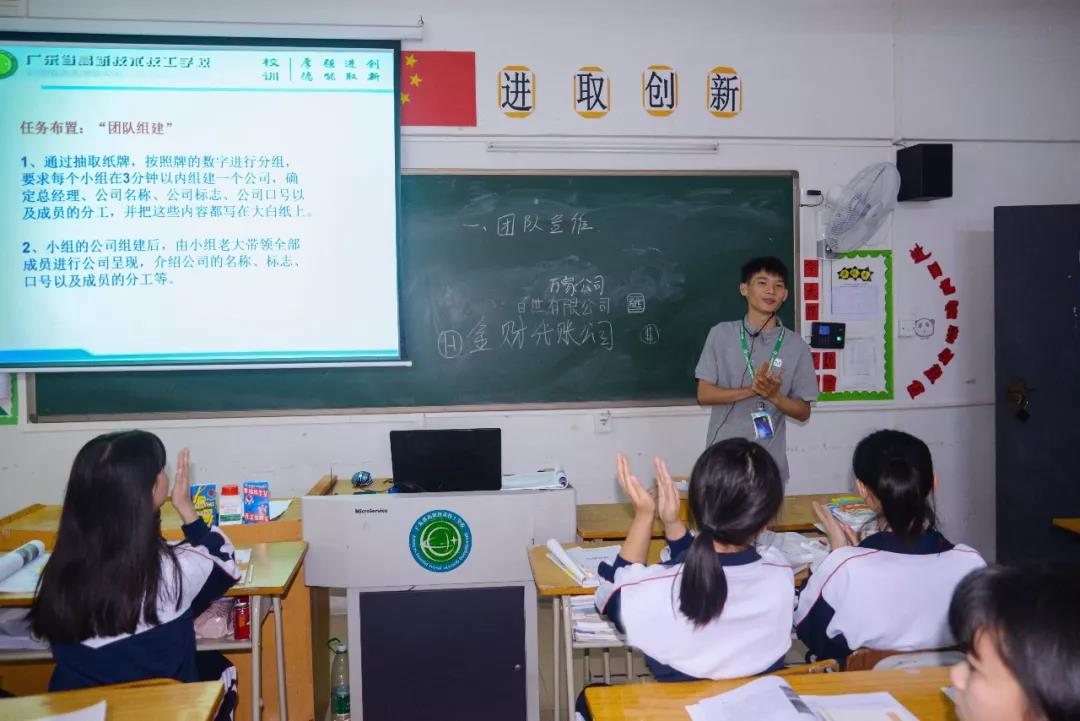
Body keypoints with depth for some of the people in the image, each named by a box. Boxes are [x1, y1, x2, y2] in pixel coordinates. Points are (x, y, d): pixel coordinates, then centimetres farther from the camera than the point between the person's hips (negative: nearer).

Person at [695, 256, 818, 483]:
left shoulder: (796, 346, 0)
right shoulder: (721, 334, -1)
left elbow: (803, 412, 4)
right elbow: (704, 394, -4)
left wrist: (774, 396, -16)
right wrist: (751, 390, -17)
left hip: (769, 462, 1)